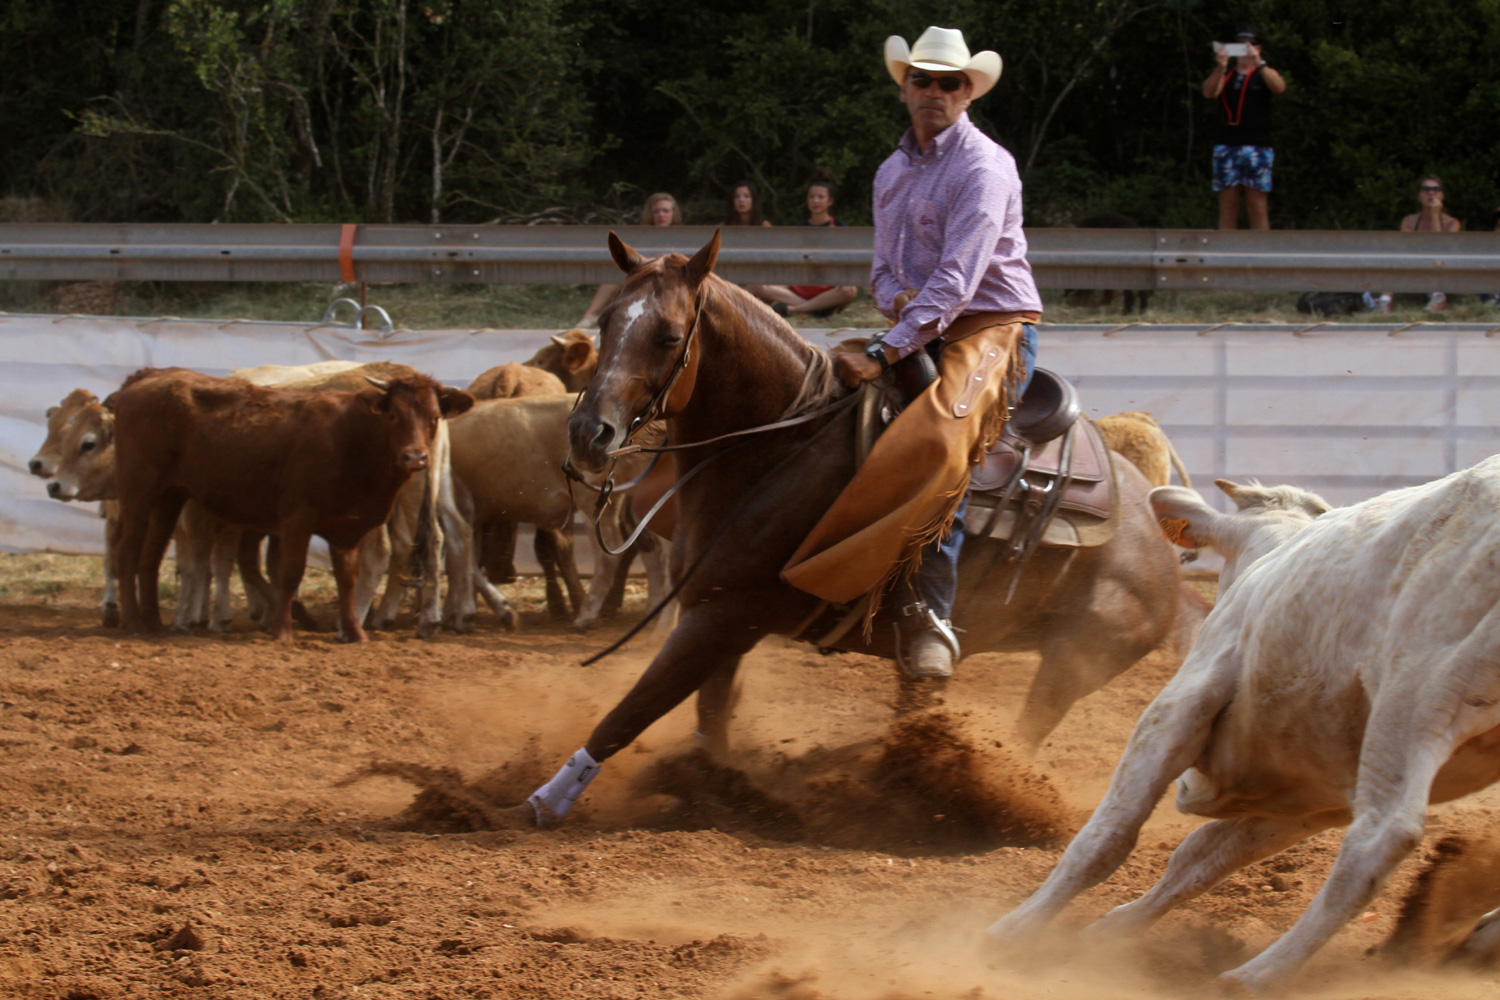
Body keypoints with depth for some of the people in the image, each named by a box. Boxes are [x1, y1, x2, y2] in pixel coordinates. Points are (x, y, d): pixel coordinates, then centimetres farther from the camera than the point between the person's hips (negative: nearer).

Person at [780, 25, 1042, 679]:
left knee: (938, 441, -34)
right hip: (918, 329, 10)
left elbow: (957, 281, -20)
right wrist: (895, 298, -4)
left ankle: (927, 617, -39)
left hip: (992, 328, -10)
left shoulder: (983, 166, -11)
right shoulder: (893, 172, 16)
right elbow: (884, 269, 23)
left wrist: (885, 354, -25)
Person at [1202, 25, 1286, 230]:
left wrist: (1258, 62, -25)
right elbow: (1208, 92, -3)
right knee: (1227, 209, 0)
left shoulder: (1264, 74, 9)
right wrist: (1220, 68, -21)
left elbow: (1279, 87, -12)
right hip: (1226, 148, 2)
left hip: (1257, 149, -2)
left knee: (1258, 209, -6)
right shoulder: (1224, 75, 16)